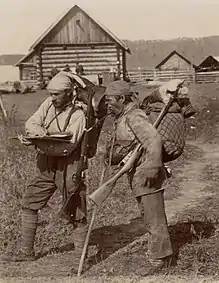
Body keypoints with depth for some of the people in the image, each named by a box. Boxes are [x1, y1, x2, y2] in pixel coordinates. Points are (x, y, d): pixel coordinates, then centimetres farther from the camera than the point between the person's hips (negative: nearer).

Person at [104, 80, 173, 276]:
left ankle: (158, 258, 4)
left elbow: (154, 140, -27)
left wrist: (152, 168, -28)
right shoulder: (122, 118, 15)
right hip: (137, 175, 10)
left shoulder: (135, 117, -17)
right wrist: (112, 155, 7)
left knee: (153, 217, -3)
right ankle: (163, 251, 30)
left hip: (147, 175, -10)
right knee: (150, 215, 18)